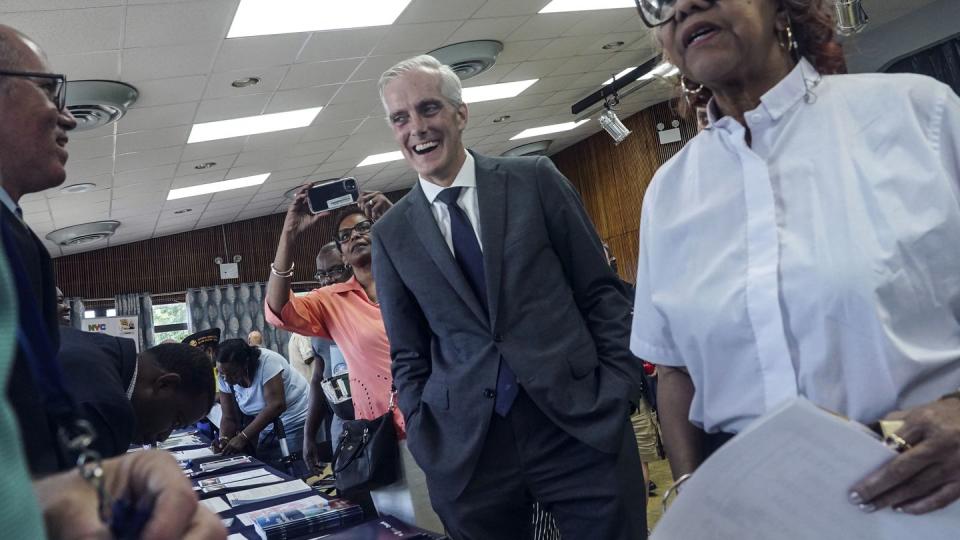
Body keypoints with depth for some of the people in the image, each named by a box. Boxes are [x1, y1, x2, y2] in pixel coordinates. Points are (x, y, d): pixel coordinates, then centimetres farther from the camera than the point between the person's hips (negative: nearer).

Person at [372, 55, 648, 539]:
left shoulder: (534, 179, 1)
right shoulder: (391, 234, 7)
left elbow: (600, 290, 2)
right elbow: (408, 354, 10)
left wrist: (618, 387, -5)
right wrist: (423, 438, 1)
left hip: (581, 427, -1)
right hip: (465, 451, 2)